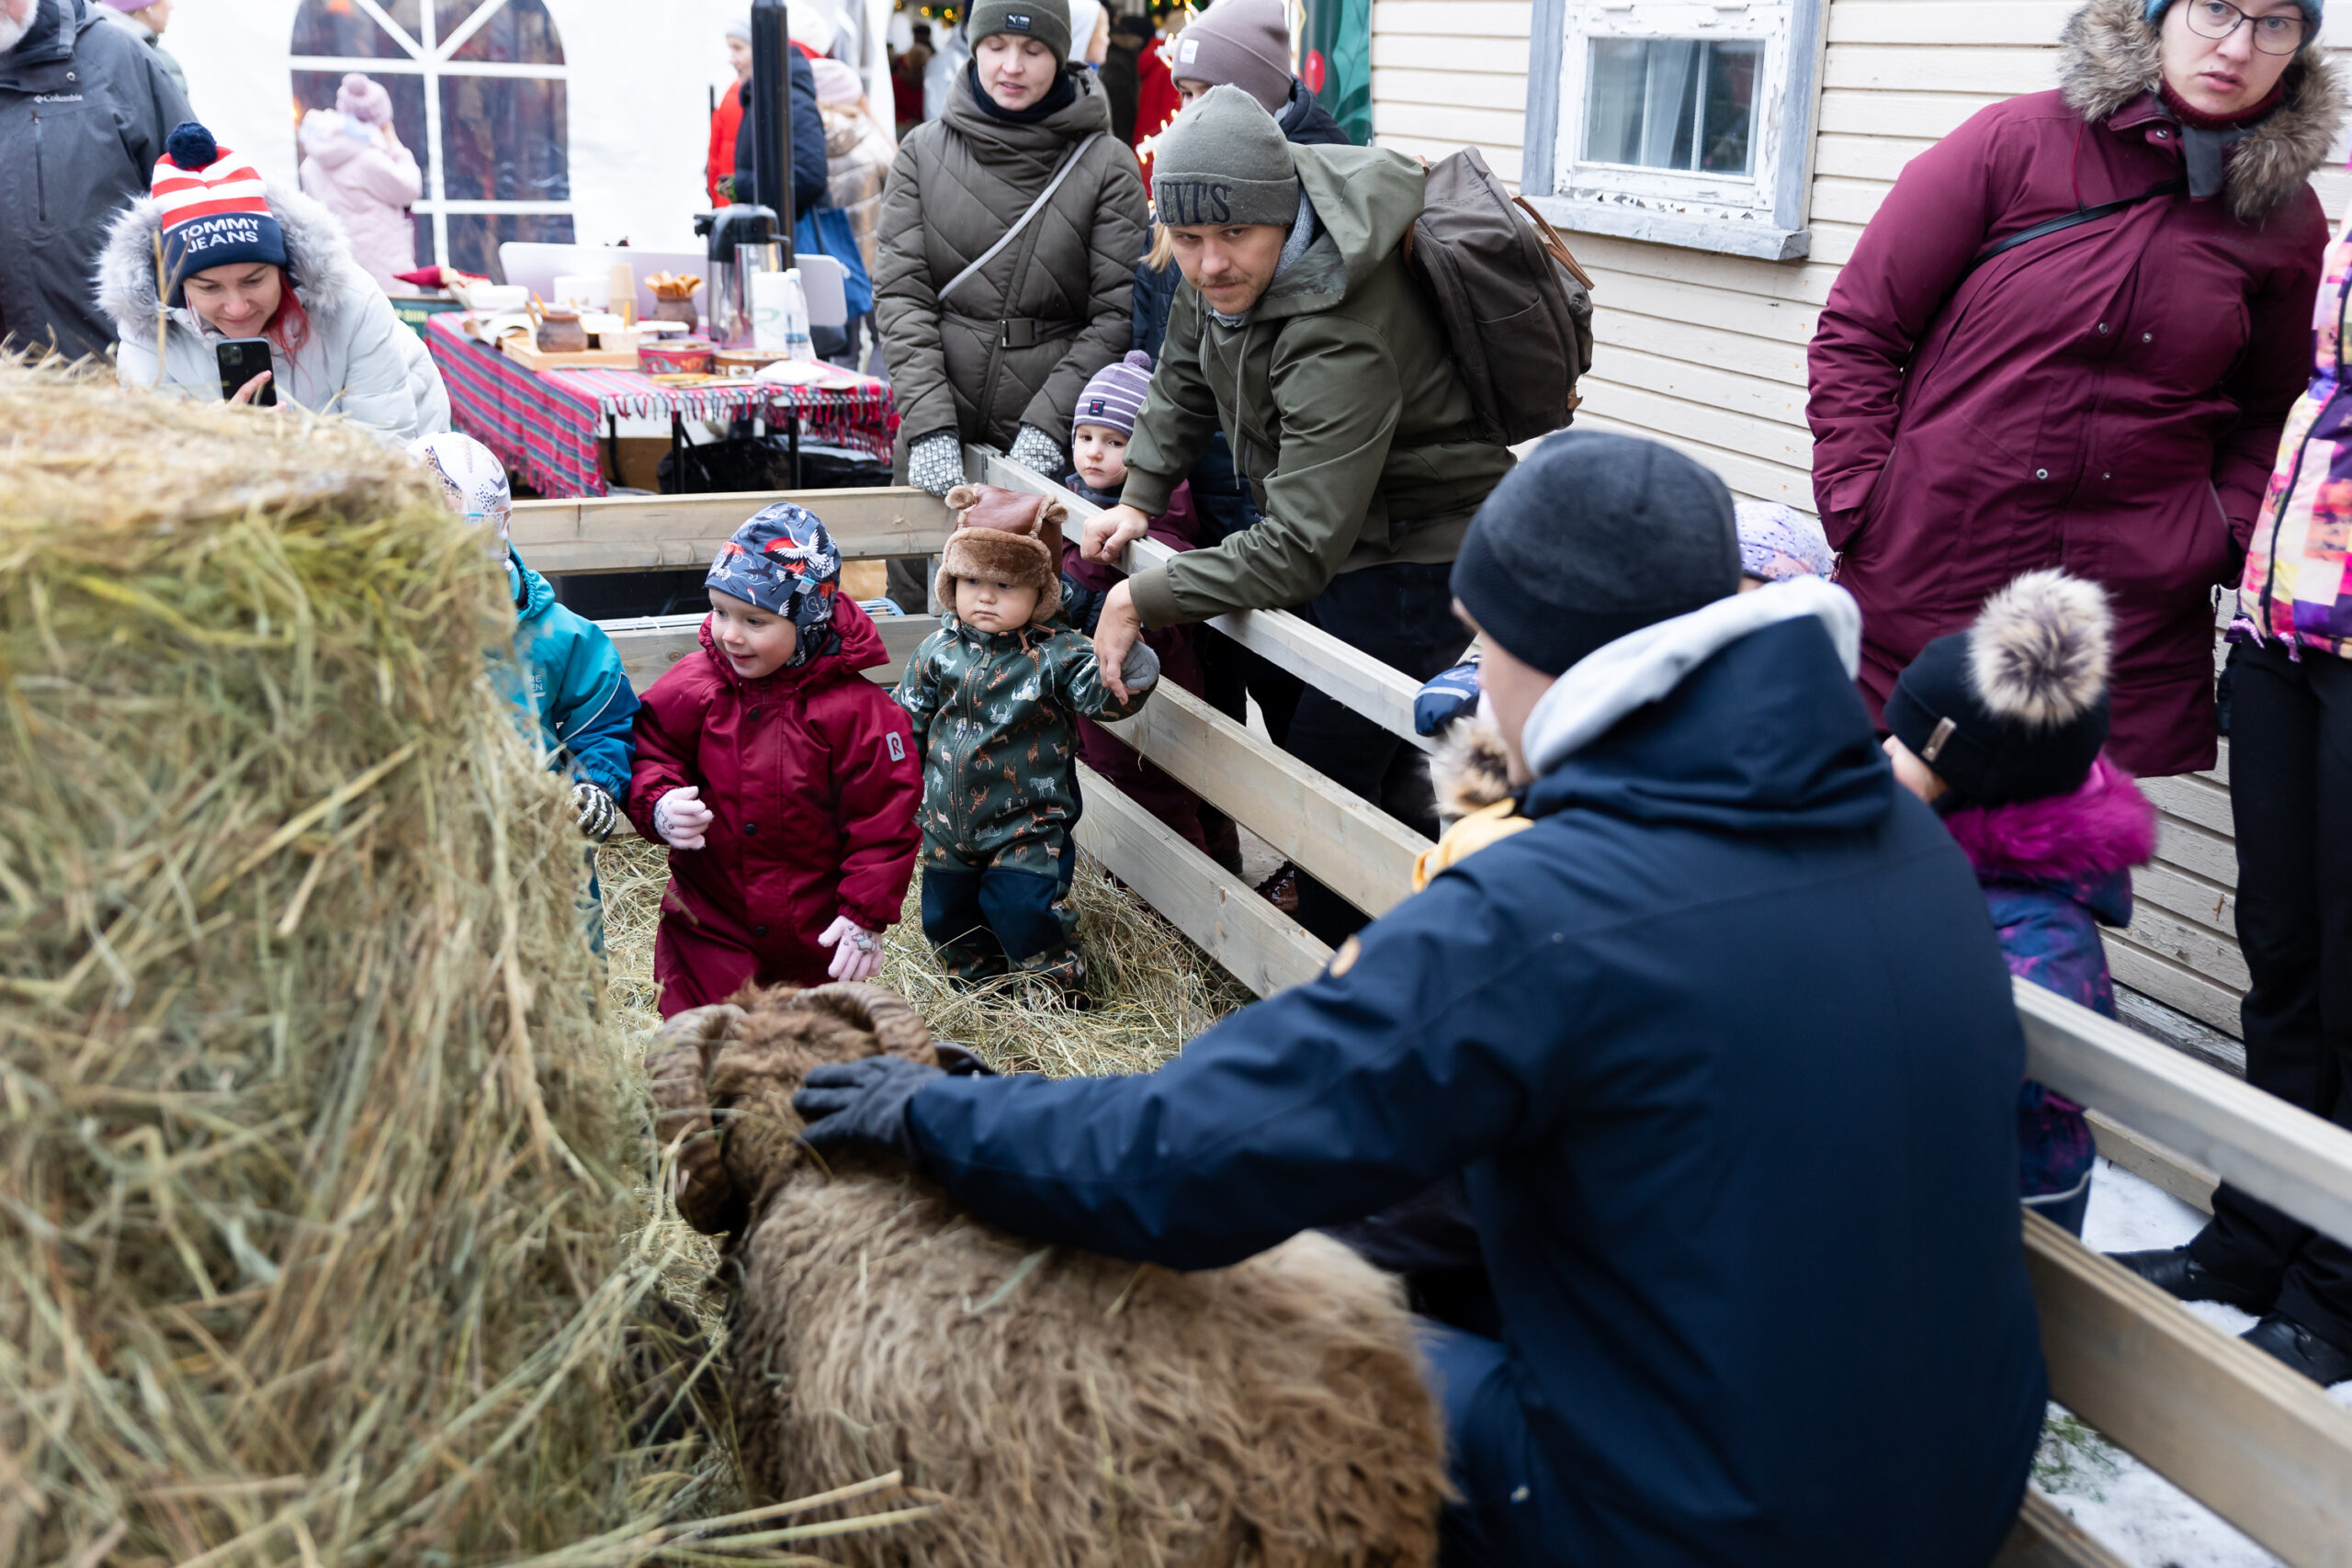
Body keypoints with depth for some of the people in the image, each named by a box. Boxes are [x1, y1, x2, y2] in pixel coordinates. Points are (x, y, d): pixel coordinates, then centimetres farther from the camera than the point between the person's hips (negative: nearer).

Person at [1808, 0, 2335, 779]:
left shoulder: (2289, 222, 8)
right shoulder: (2016, 141, -2)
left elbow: (2267, 415, 20)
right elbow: (1857, 332, 0)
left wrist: (2226, 535, 3)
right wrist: (1860, 513, -5)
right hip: (1920, 589, -2)